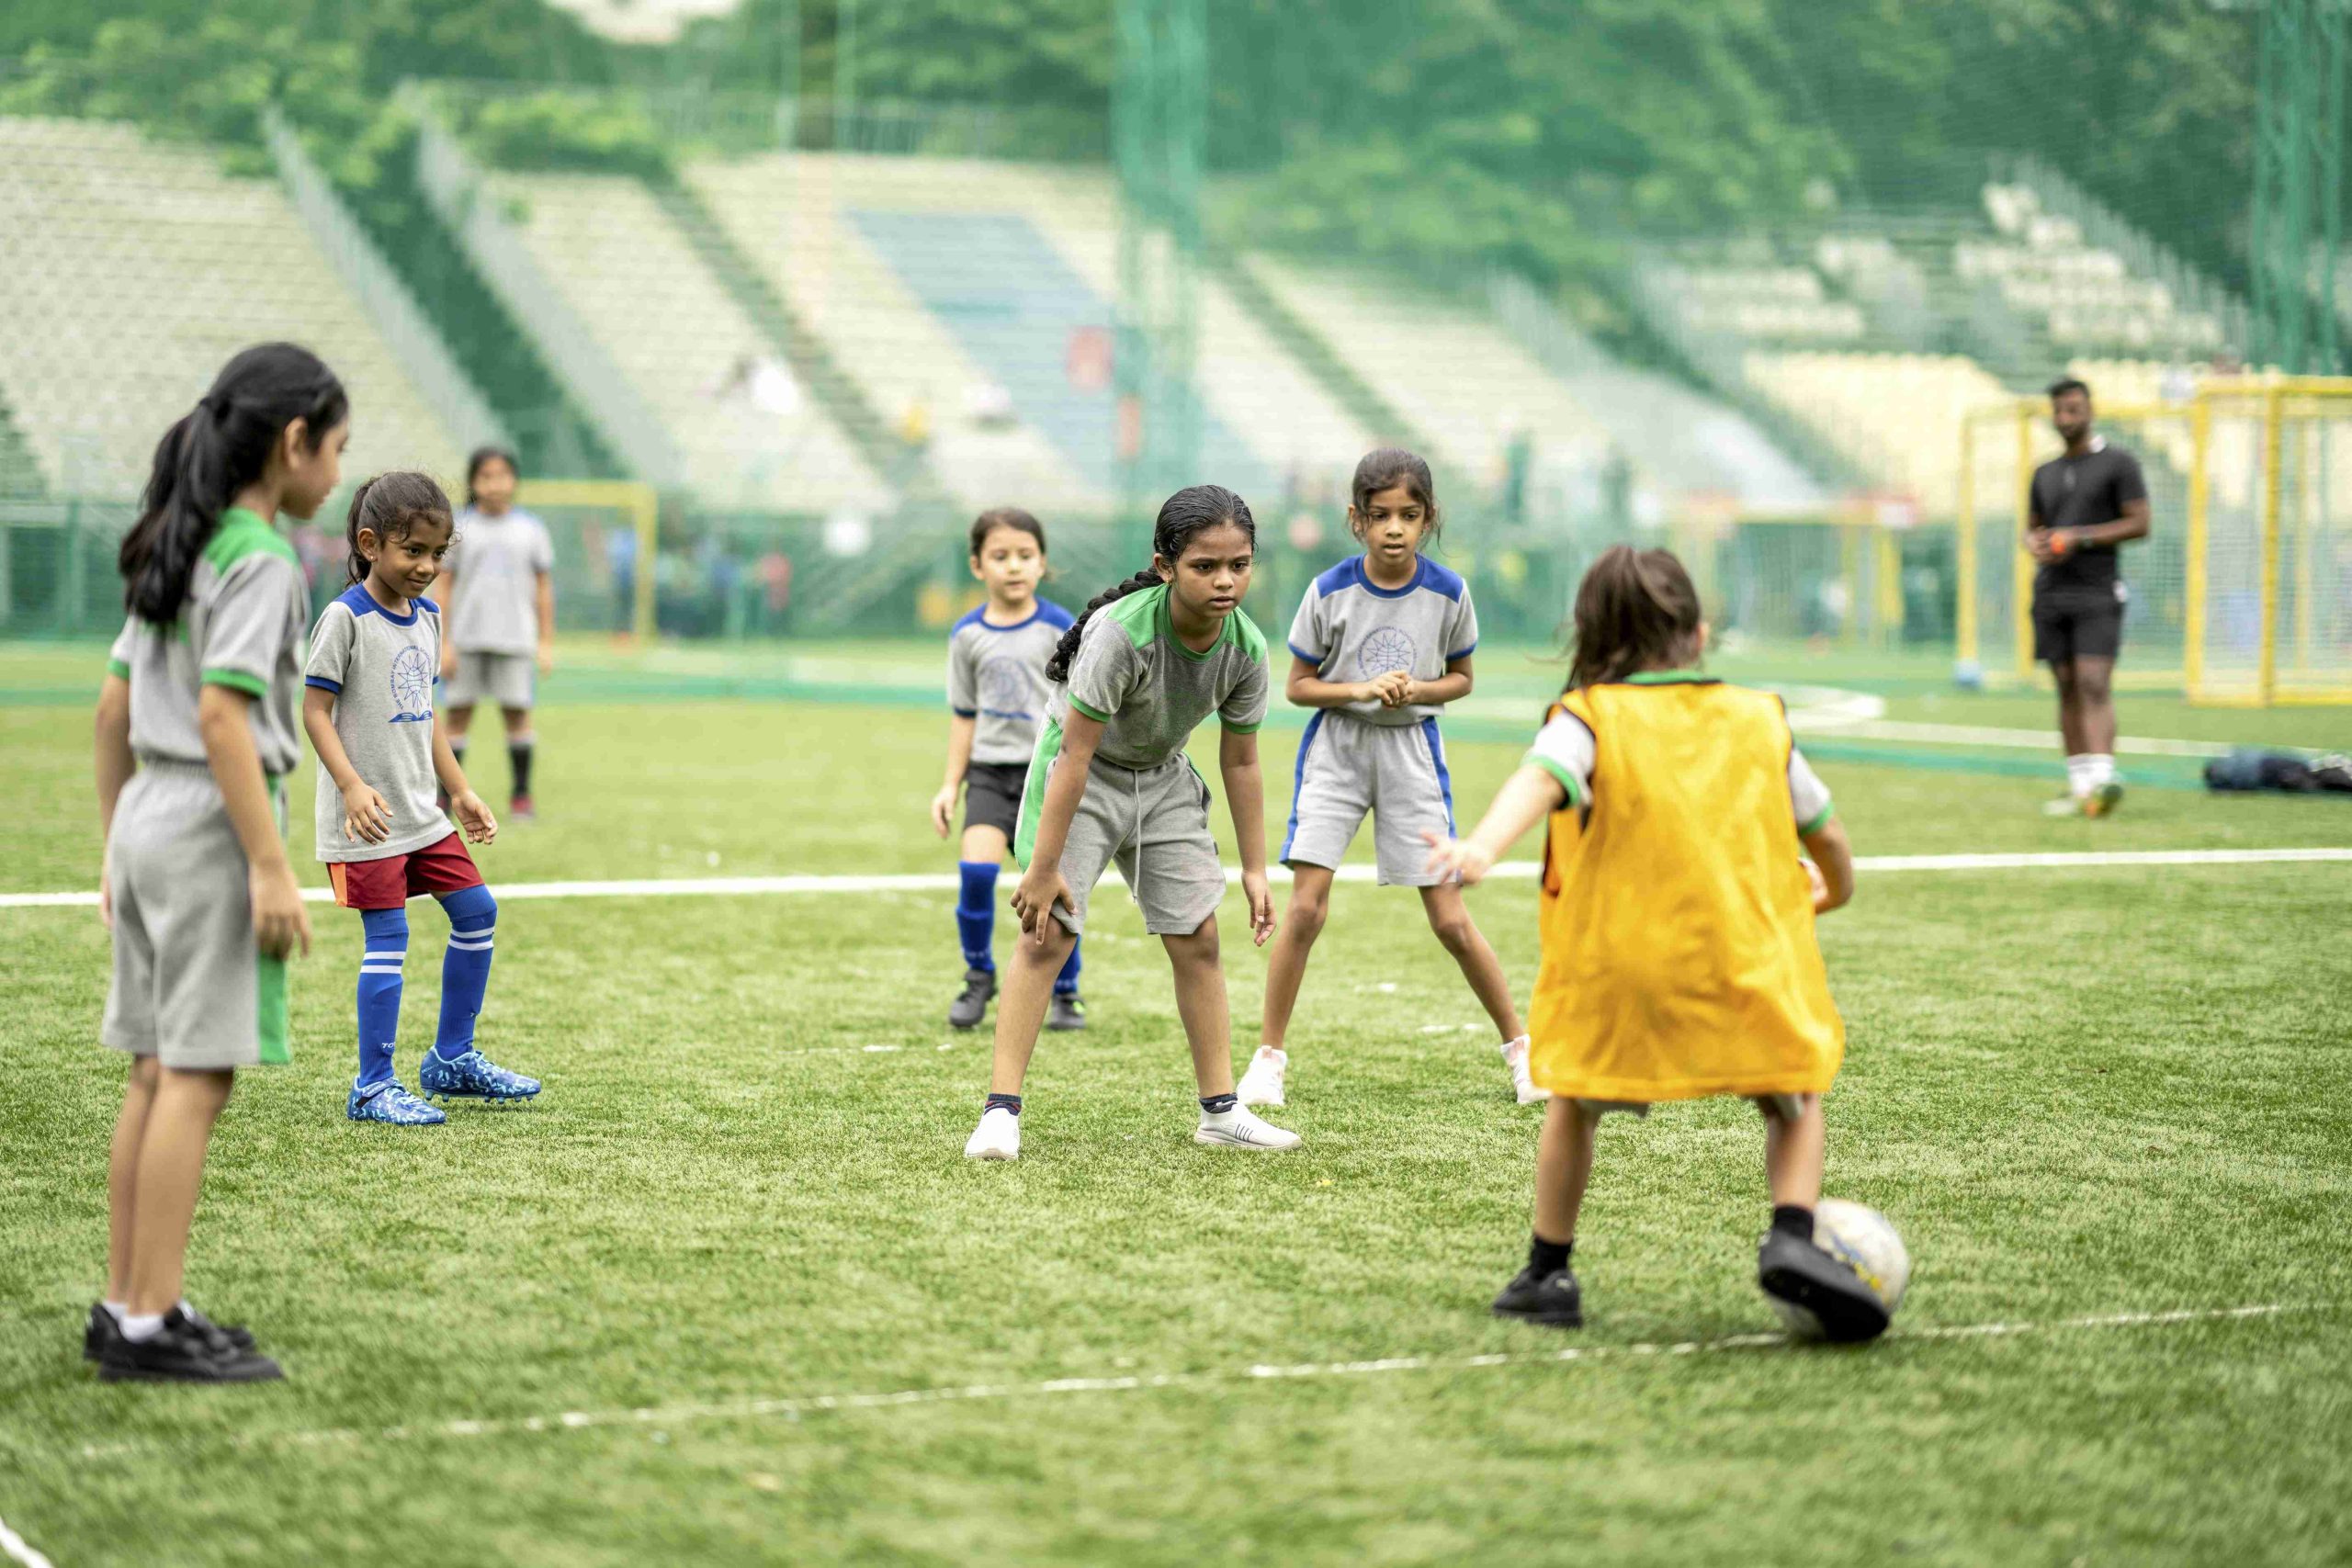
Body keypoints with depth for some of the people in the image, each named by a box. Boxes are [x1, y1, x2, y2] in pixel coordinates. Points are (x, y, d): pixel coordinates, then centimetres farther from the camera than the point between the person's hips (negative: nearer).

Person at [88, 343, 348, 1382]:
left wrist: (118, 848, 21)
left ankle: (126, 1308, 16)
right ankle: (151, 1325, -5)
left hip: (146, 821, 9)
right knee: (198, 1077, -6)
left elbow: (114, 708, 16)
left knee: (157, 1077, 12)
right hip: (212, 828, -9)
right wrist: (271, 866, -20)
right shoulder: (259, 559, -12)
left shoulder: (174, 552, 14)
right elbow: (222, 718, -20)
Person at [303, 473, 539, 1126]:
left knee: (477, 911, 10)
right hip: (368, 819, -8)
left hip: (421, 812, 8)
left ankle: (452, 1059, 24)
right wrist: (352, 786, -25)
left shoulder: (427, 617, 10)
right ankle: (373, 1087, 2)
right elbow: (315, 709, -14)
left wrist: (461, 791, 17)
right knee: (388, 938, -7)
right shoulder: (346, 618, -13)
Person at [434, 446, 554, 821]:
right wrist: (443, 644, 0)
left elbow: (544, 588, 11)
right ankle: (447, 796, 3)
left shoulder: (531, 529, 7)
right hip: (466, 639, 0)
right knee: (458, 715, -1)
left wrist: (546, 643, 7)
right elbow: (443, 587, 6)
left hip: (514, 637, 0)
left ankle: (521, 796, 5)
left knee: (517, 713, -2)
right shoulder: (459, 529, 5)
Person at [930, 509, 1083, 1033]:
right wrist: (950, 785, 8)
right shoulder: (968, 635, 3)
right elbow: (964, 714, 12)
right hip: (990, 770, 2)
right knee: (976, 866, -17)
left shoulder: (1059, 628, -4)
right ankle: (979, 978, 4)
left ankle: (1064, 992, 14)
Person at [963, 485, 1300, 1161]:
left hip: (1162, 778, 5)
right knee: (1048, 934, -14)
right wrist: (1042, 869, -27)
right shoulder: (1123, 632, -34)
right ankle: (1000, 1111, -13)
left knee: (1198, 936, 3)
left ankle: (1221, 1111, 12)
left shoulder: (1246, 649, -17)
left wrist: (1255, 870, 0)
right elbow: (1076, 752, -30)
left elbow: (1240, 762, -3)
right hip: (1079, 773, -5)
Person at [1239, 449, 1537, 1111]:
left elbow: (1461, 678, 7)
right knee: (1306, 908, -10)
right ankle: (1269, 1057, 3)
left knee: (1450, 918, 0)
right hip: (1337, 742, 0)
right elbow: (1298, 685, -1)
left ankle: (1518, 1045, 17)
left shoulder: (1448, 592, -7)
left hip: (1412, 748, 0)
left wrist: (1416, 691, -14)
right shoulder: (1330, 591, -9)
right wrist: (1361, 689, -19)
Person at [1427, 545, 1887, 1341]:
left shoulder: (1588, 719, 0)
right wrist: (1834, 889, 42)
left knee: (1573, 1106, 23)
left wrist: (1481, 848, -40)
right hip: (1746, 968, 1)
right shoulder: (1758, 719, 10)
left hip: (1614, 970, -1)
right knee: (1795, 1101, 20)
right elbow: (1825, 833, 19)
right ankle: (1792, 1238, -5)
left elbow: (1541, 780, -23)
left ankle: (1548, 1274, 24)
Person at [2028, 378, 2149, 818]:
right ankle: (2077, 785, 6)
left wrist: (2080, 538, -13)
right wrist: (2035, 545, 0)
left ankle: (2102, 776, -28)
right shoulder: (2045, 473, 18)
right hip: (2051, 593, 6)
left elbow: (2139, 524, -5)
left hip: (2097, 591, -6)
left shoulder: (2118, 463, 0)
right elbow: (2031, 527, 25)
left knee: (2094, 684, -18)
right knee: (2067, 688, 4)